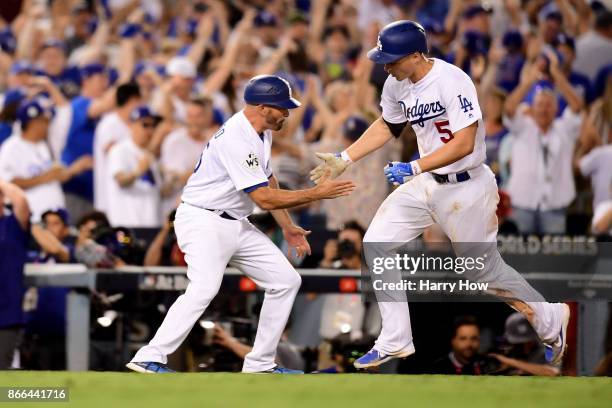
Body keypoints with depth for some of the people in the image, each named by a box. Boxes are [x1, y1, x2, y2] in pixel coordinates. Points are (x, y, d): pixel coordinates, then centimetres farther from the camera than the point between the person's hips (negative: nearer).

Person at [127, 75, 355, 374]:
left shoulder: (262, 133, 8)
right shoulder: (237, 139, -23)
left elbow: (268, 182, 23)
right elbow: (264, 198, -23)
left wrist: (287, 227, 22)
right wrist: (317, 194, -17)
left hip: (237, 226, 10)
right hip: (204, 222, -10)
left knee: (286, 281, 7)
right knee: (205, 287, -31)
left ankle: (260, 363, 9)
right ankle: (150, 358, -31)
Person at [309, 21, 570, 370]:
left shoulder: (452, 81, -25)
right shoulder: (397, 85, -2)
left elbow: (464, 144, -29)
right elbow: (388, 127, 17)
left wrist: (413, 168, -31)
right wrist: (345, 159, 10)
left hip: (465, 189, -8)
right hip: (425, 184, 8)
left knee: (486, 267, 3)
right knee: (376, 244, 0)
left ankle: (551, 320, 28)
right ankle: (395, 343, 8)